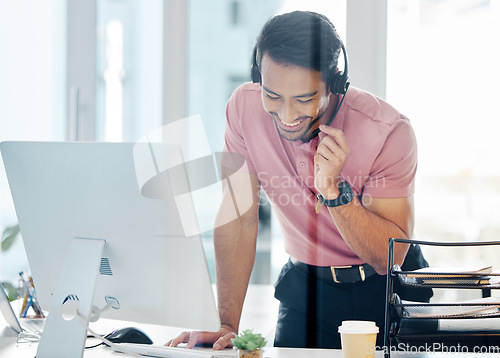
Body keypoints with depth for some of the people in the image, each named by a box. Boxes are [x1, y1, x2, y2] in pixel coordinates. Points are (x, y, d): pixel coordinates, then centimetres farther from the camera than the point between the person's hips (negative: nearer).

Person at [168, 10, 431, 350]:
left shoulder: (389, 130, -25)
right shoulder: (245, 107, -17)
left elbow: (391, 257, -23)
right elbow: (239, 218, -11)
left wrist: (333, 190, -37)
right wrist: (227, 325, -19)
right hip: (306, 282, -1)